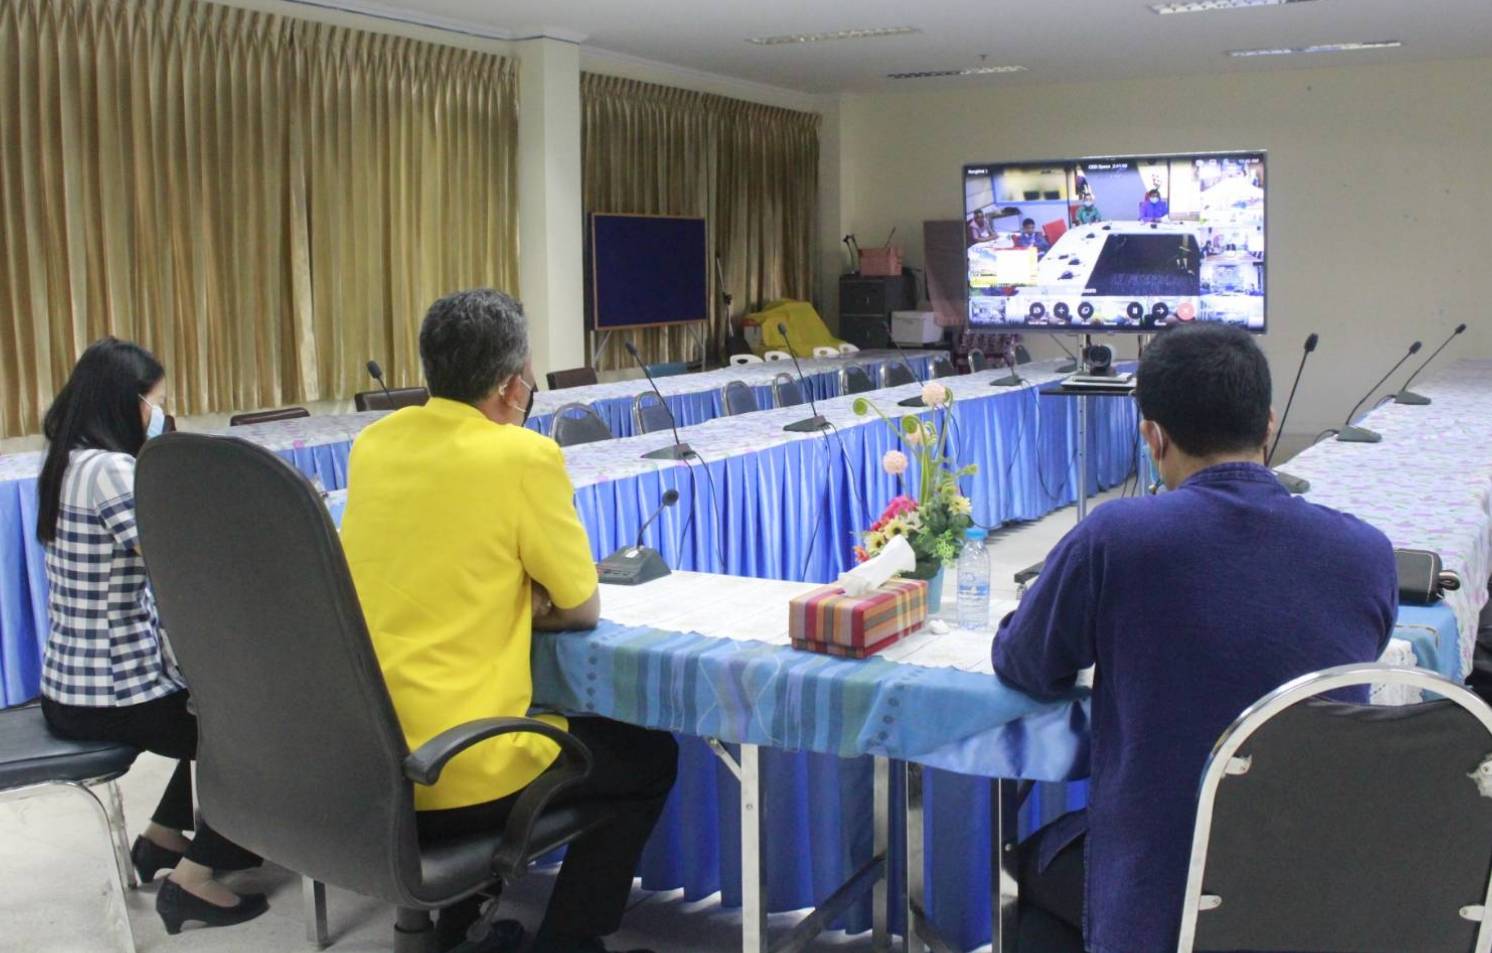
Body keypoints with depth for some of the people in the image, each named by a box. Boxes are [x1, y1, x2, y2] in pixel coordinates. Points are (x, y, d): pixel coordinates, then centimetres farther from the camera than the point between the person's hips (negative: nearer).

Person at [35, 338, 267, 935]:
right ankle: (191, 880, 7)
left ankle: (162, 840, 34)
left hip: (72, 684, 9)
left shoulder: (69, 462, 9)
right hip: (110, 693, -9)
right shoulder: (109, 468, -21)